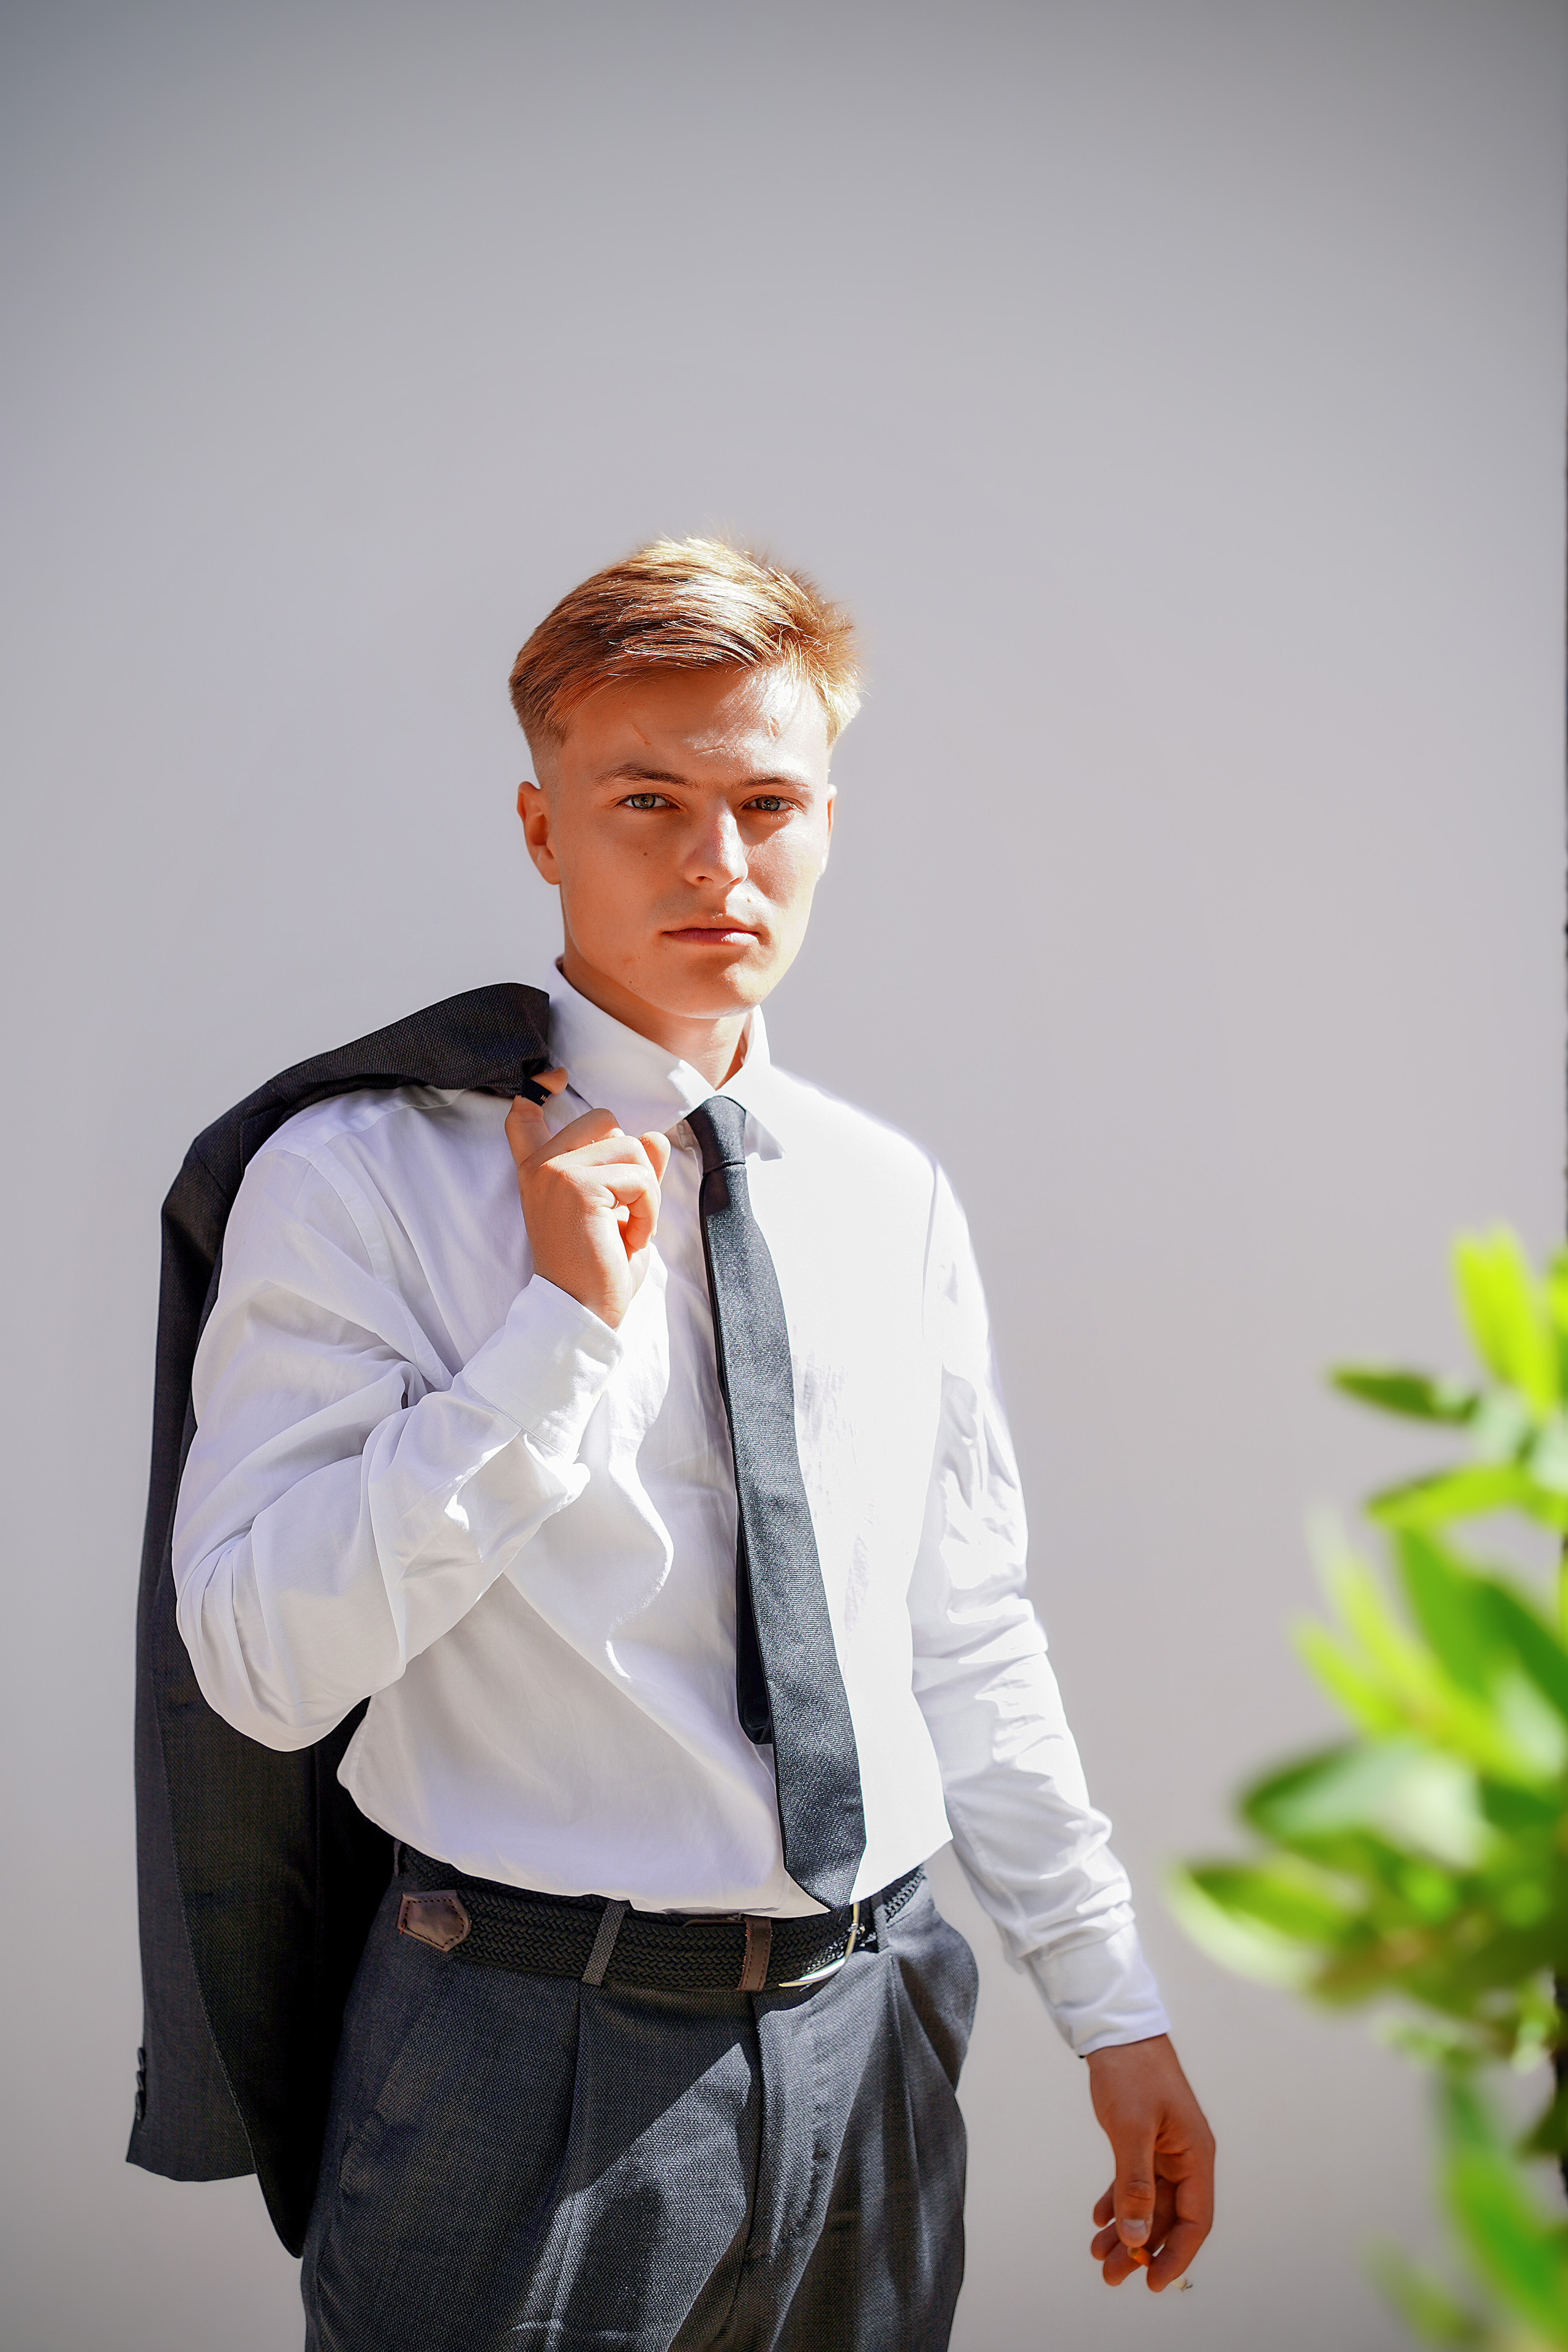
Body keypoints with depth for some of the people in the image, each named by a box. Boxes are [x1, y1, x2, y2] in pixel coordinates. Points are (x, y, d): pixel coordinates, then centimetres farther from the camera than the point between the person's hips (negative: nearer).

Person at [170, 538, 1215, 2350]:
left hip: (870, 2033, 5)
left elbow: (968, 1640, 11)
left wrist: (1111, 2006, 10)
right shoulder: (365, 1179, -10)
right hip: (538, 2060, -4)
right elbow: (261, 1666, -16)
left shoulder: (894, 1198, 6)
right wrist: (560, 1325, -21)